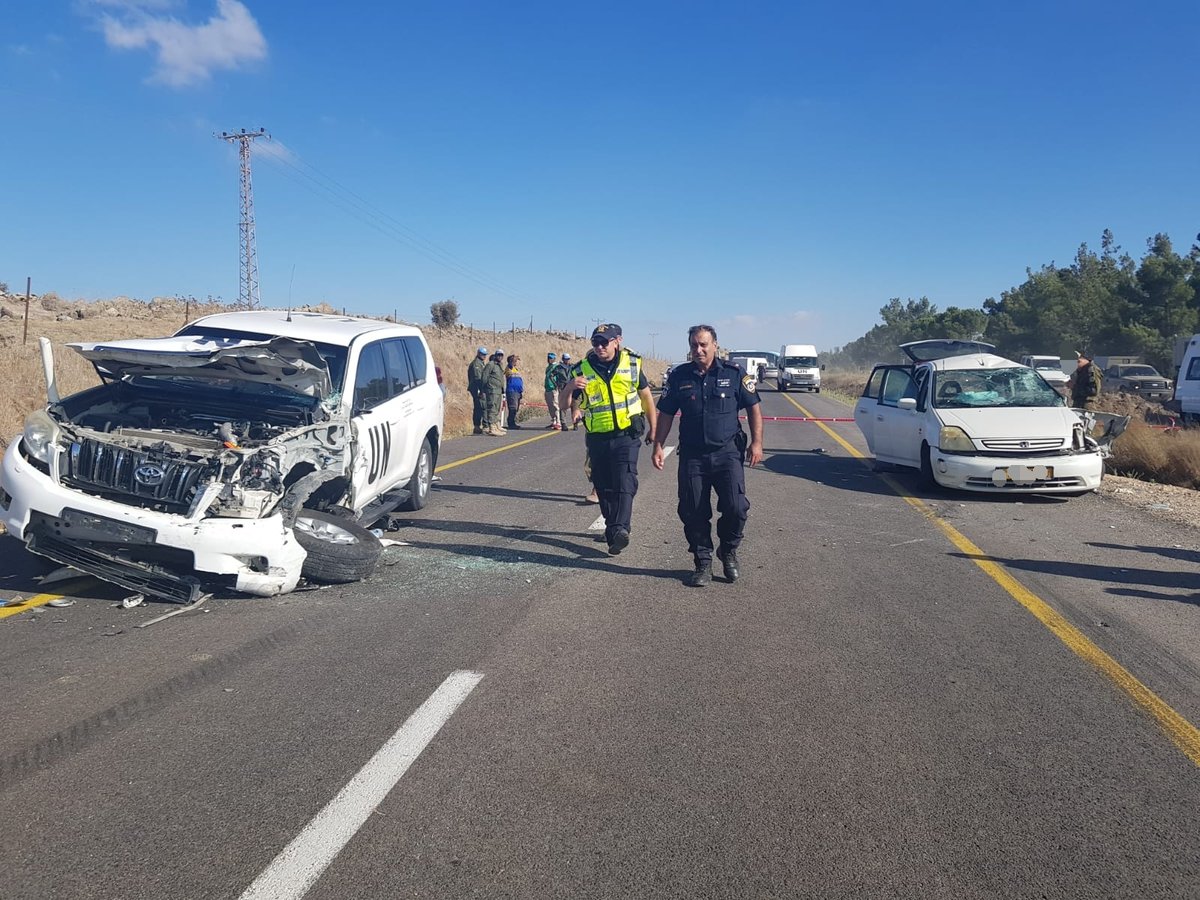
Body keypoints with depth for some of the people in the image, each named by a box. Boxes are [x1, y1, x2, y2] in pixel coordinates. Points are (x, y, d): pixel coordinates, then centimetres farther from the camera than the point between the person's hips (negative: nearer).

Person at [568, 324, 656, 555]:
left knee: (624, 482, -15)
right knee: (603, 485, 10)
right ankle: (611, 526, 26)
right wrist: (569, 387, -20)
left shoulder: (632, 363, 1)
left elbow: (645, 395, 12)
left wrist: (653, 427, 13)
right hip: (597, 438, 2)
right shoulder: (582, 370, 0)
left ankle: (620, 529, -23)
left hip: (627, 434, -2)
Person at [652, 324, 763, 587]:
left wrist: (757, 442, -2)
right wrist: (658, 446, 5)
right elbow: (666, 414, 11)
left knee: (736, 508, -12)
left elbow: (753, 408, 6)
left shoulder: (734, 374, 1)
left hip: (727, 453, -2)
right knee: (693, 513, 2)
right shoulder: (678, 376, 5)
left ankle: (729, 551, 15)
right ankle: (703, 563, 18)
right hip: (692, 456, 2)